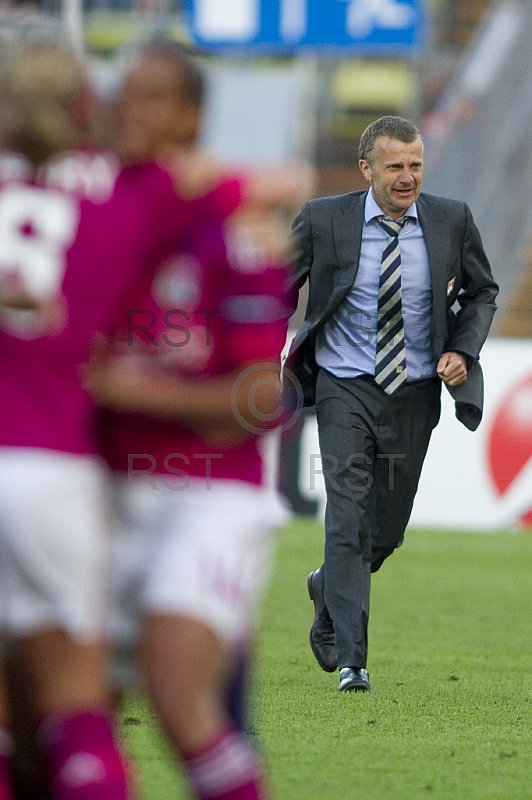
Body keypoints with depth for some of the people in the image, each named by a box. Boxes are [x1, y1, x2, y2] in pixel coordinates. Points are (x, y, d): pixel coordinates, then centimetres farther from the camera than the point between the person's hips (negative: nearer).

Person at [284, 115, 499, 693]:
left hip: (416, 391, 3)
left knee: (389, 526, 11)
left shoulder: (451, 220, -2)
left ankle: (330, 589, 43)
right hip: (345, 386, -3)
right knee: (348, 513, -14)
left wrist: (463, 352, -4)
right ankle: (350, 660, -14)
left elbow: (481, 292, 12)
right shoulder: (323, 221, -8)